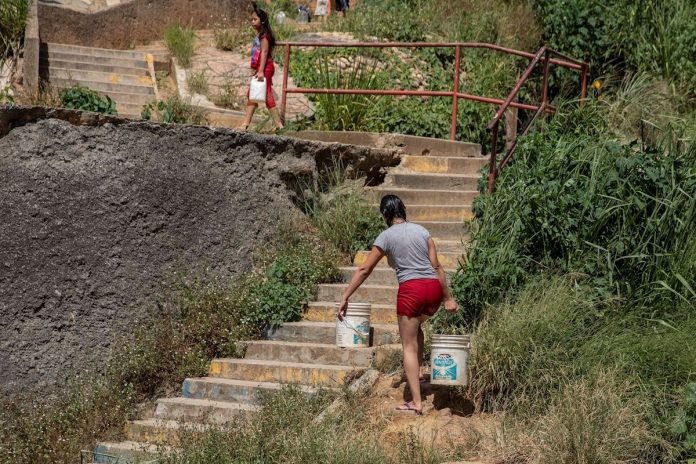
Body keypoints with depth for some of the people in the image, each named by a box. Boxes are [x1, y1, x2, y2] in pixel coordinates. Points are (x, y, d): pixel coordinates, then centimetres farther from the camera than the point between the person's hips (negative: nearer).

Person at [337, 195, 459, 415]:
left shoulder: (386, 236, 4)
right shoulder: (421, 230, 14)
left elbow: (364, 270, 2)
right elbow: (436, 266, 11)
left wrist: (345, 298, 4)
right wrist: (447, 298, 16)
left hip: (411, 289, -5)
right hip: (434, 288, 5)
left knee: (409, 346, 4)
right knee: (415, 325, 34)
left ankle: (416, 402, 0)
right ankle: (416, 374, 33)